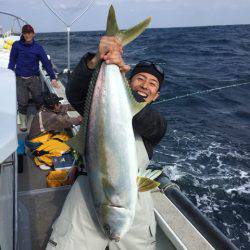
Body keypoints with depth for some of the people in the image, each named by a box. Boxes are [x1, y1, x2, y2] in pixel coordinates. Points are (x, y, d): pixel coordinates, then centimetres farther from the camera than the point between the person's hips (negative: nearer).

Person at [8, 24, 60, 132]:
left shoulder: (37, 47, 0)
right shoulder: (17, 45, 0)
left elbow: (46, 62, -5)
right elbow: (12, 62, 5)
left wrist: (53, 78, -12)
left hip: (34, 79, 0)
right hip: (20, 79, 0)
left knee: (39, 101, 4)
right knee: (22, 103, 1)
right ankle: (23, 124, 20)